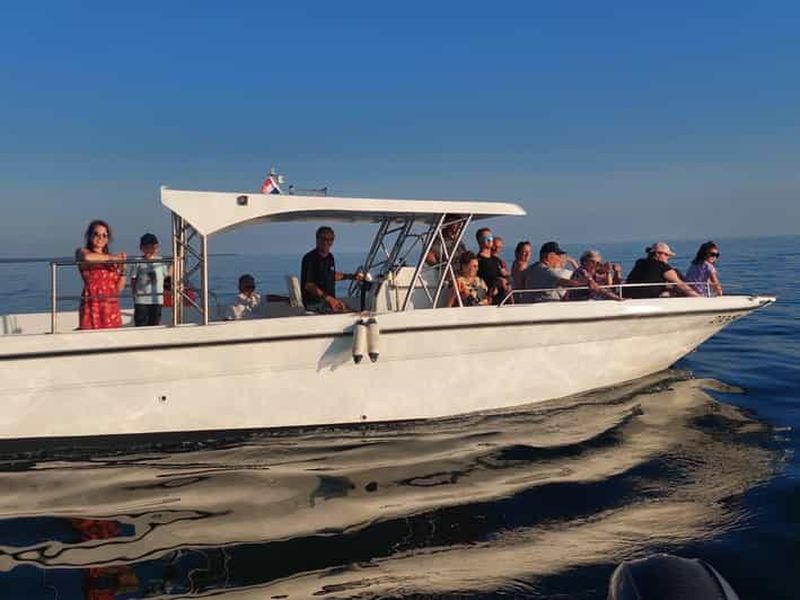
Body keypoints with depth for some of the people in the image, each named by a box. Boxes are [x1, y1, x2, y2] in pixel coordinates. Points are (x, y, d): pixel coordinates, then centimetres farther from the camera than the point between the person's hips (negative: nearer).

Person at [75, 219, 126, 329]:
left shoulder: (113, 259, 16)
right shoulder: (82, 252, 6)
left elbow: (119, 288, 13)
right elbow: (87, 257, -21)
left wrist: (122, 269, 0)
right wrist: (111, 257, -9)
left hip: (112, 307, 4)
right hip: (92, 305, -4)